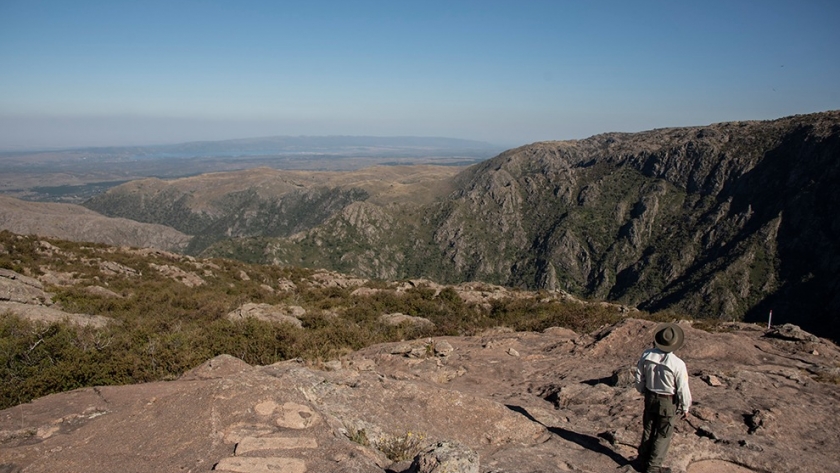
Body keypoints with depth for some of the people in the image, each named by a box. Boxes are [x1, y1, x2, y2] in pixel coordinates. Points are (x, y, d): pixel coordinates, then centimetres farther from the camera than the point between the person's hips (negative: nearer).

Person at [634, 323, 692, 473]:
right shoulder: (677, 364, -28)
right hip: (668, 403, -4)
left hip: (650, 398, 4)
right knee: (663, 434, 13)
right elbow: (683, 389, -17)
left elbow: (639, 378, -1)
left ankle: (642, 459, 37)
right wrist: (685, 408, 0)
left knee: (648, 430, 22)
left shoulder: (646, 355, -14)